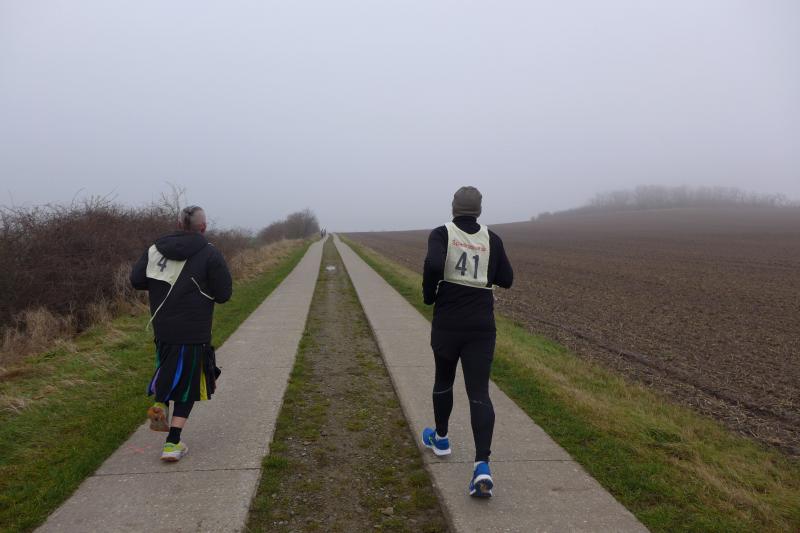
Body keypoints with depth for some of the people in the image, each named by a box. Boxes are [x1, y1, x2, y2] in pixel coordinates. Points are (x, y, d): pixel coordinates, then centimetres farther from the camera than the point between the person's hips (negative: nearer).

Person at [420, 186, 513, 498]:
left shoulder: (441, 234, -4)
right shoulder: (491, 240, 4)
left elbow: (433, 264, -24)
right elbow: (506, 280, 9)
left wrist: (428, 294, -6)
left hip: (447, 324, -1)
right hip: (481, 327, 1)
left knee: (443, 380, 23)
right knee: (479, 395, -2)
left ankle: (440, 438, 42)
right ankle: (482, 466, -16)